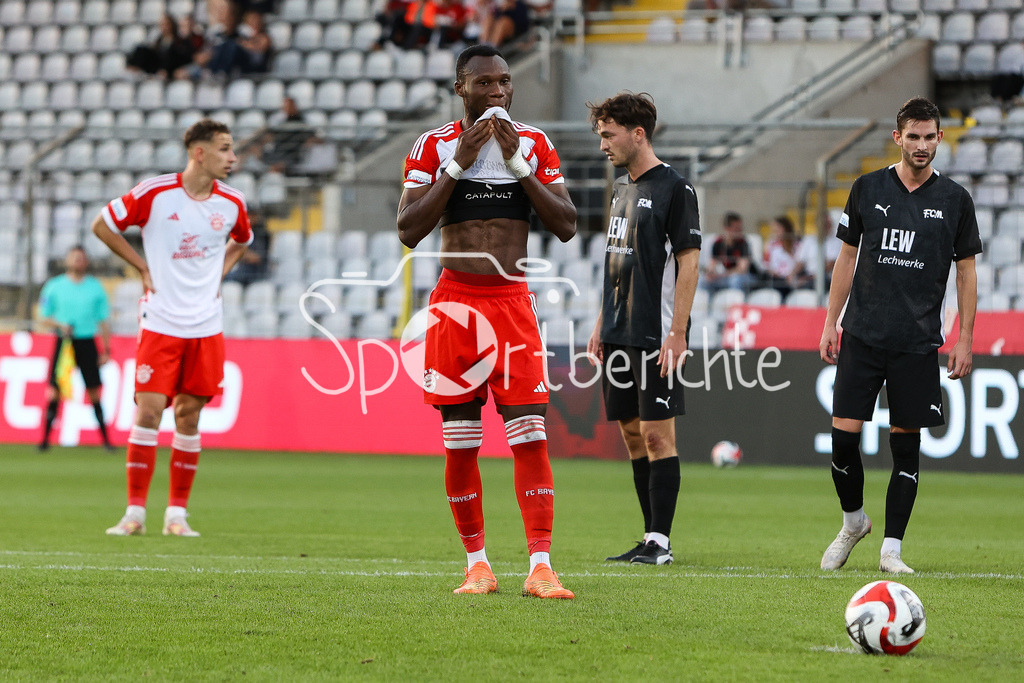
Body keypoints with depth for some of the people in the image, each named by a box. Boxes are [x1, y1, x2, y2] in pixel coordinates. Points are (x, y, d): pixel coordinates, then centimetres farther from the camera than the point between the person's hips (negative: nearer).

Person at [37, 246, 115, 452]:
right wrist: (59, 325, -11)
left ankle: (105, 438, 2)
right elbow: (43, 319, 9)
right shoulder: (54, 286, 6)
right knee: (54, 390, -5)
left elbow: (104, 321, 10)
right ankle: (45, 438, 0)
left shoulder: (96, 287, 8)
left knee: (94, 392, -2)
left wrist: (106, 350, 4)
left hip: (87, 342, 1)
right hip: (63, 342, -1)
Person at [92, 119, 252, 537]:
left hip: (206, 326, 3)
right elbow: (102, 225, 2)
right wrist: (143, 268, 0)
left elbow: (241, 241, 26)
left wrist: (218, 274, 11)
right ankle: (135, 511, 0)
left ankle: (177, 513, 10)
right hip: (160, 323, -3)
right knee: (148, 411, -8)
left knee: (189, 416, 4)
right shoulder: (154, 193, -9)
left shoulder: (232, 203, 3)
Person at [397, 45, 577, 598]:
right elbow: (409, 231, -6)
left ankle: (540, 567, -11)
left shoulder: (534, 144, 6)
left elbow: (566, 226, 0)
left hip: (513, 300, 1)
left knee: (530, 435, -8)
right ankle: (477, 564, 13)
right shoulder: (435, 146, 1)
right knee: (460, 442, 3)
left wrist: (517, 163, -8)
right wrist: (459, 164, -11)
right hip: (456, 299, 0)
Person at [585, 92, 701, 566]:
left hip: (656, 337, -8)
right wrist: (601, 325, 17)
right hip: (619, 333, 9)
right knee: (632, 435, 9)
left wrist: (677, 334, -18)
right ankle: (651, 539, 15)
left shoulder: (674, 188, -10)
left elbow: (688, 262, -13)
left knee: (657, 434, -7)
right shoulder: (621, 188, 15)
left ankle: (660, 543, -6)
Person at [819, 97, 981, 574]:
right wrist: (830, 324, 8)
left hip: (918, 344, -1)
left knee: (906, 443, -1)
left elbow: (966, 271, 7)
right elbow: (847, 257, 12)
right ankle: (853, 522, 19)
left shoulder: (954, 200, 3)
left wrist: (964, 339, 0)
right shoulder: (868, 189, 5)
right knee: (843, 433, -5)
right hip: (862, 336, 1)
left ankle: (892, 548, 7)